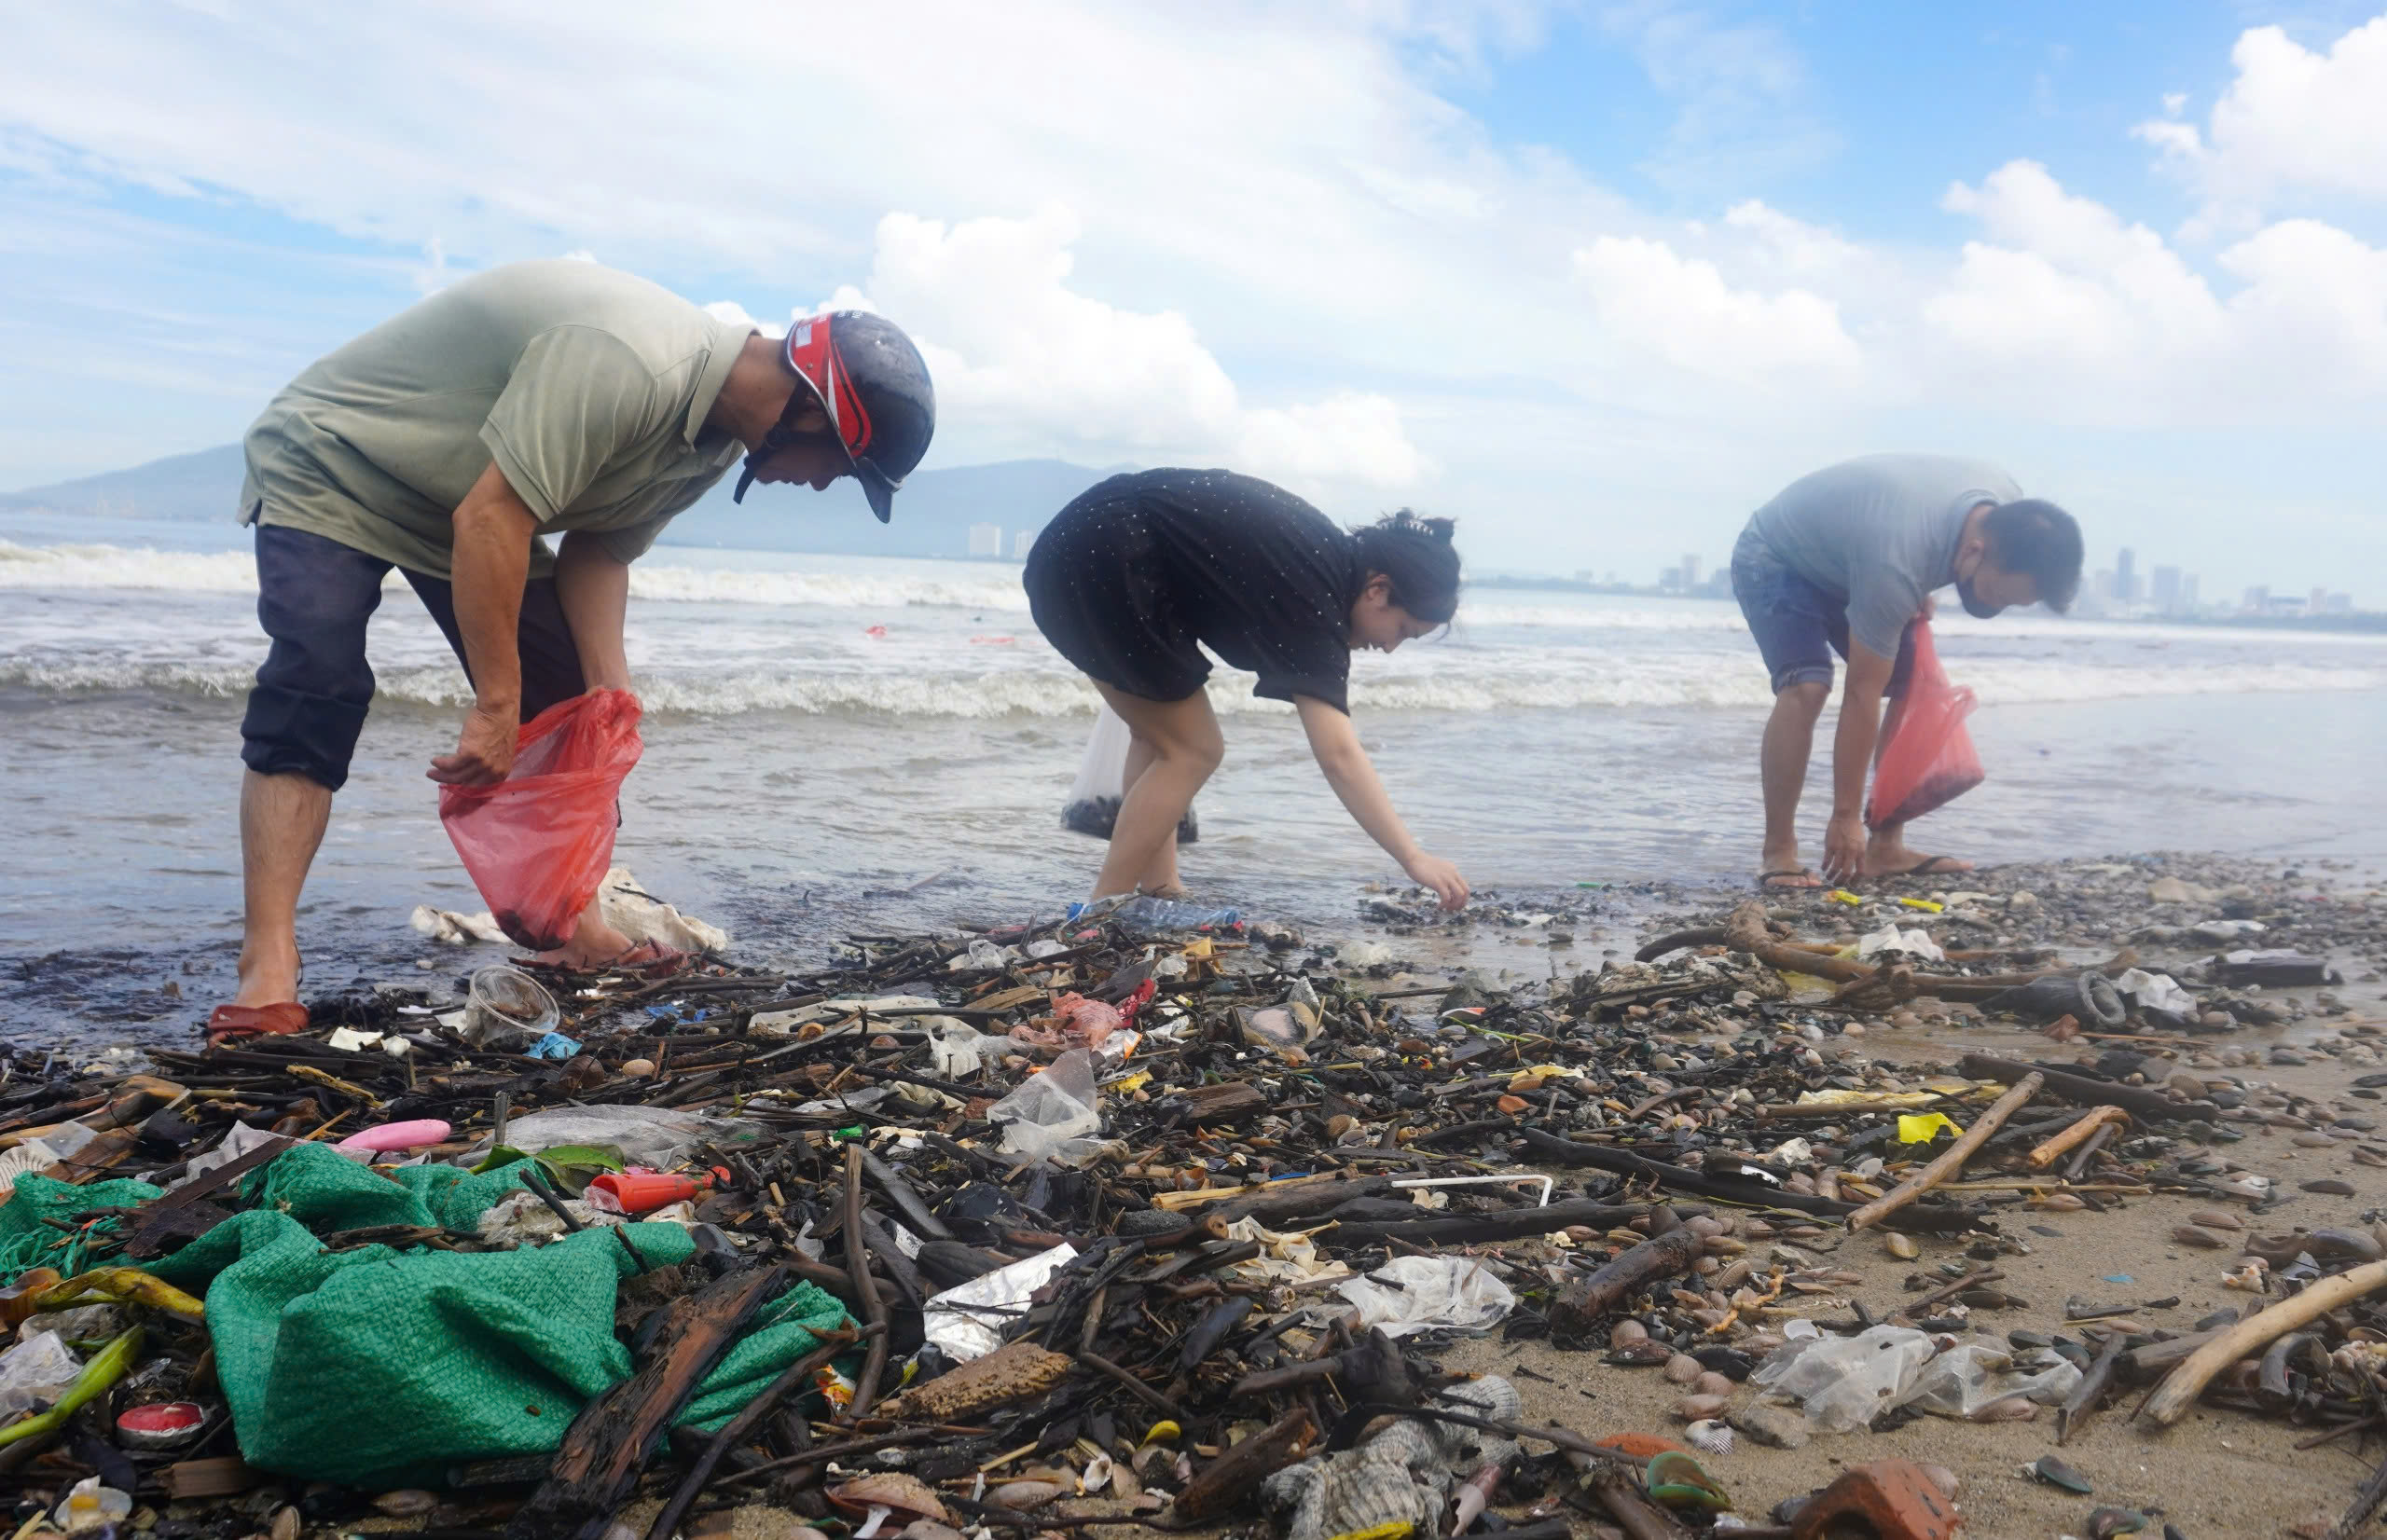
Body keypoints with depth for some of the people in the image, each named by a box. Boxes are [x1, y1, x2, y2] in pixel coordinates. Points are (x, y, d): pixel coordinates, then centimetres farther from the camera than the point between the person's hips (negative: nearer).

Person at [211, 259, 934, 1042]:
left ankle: (573, 930, 10)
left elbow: (599, 549, -1)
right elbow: (489, 519, -37)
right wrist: (496, 704, -32)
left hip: (470, 501, 9)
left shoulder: (719, 434, -5)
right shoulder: (626, 364, -37)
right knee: (315, 693, -23)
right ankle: (268, 971, -23)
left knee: (562, 704, 2)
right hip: (328, 468, -8)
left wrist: (609, 688, -15)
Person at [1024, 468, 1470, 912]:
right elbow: (1338, 754, -25)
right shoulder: (1313, 594, -17)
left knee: (1160, 734, 18)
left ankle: (1157, 893, 20)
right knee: (1192, 750, -3)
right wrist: (1413, 858, -26)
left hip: (1080, 560, 11)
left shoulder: (1323, 557, 11)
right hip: (1100, 566, -11)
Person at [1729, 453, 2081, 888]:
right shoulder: (1896, 566, -41)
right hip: (1773, 560, -8)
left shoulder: (2009, 507, -19)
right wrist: (1845, 817, -28)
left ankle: (1886, 847, 1)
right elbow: (1862, 694, -34)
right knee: (1806, 687, -29)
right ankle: (1778, 853, -21)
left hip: (1844, 560, 8)